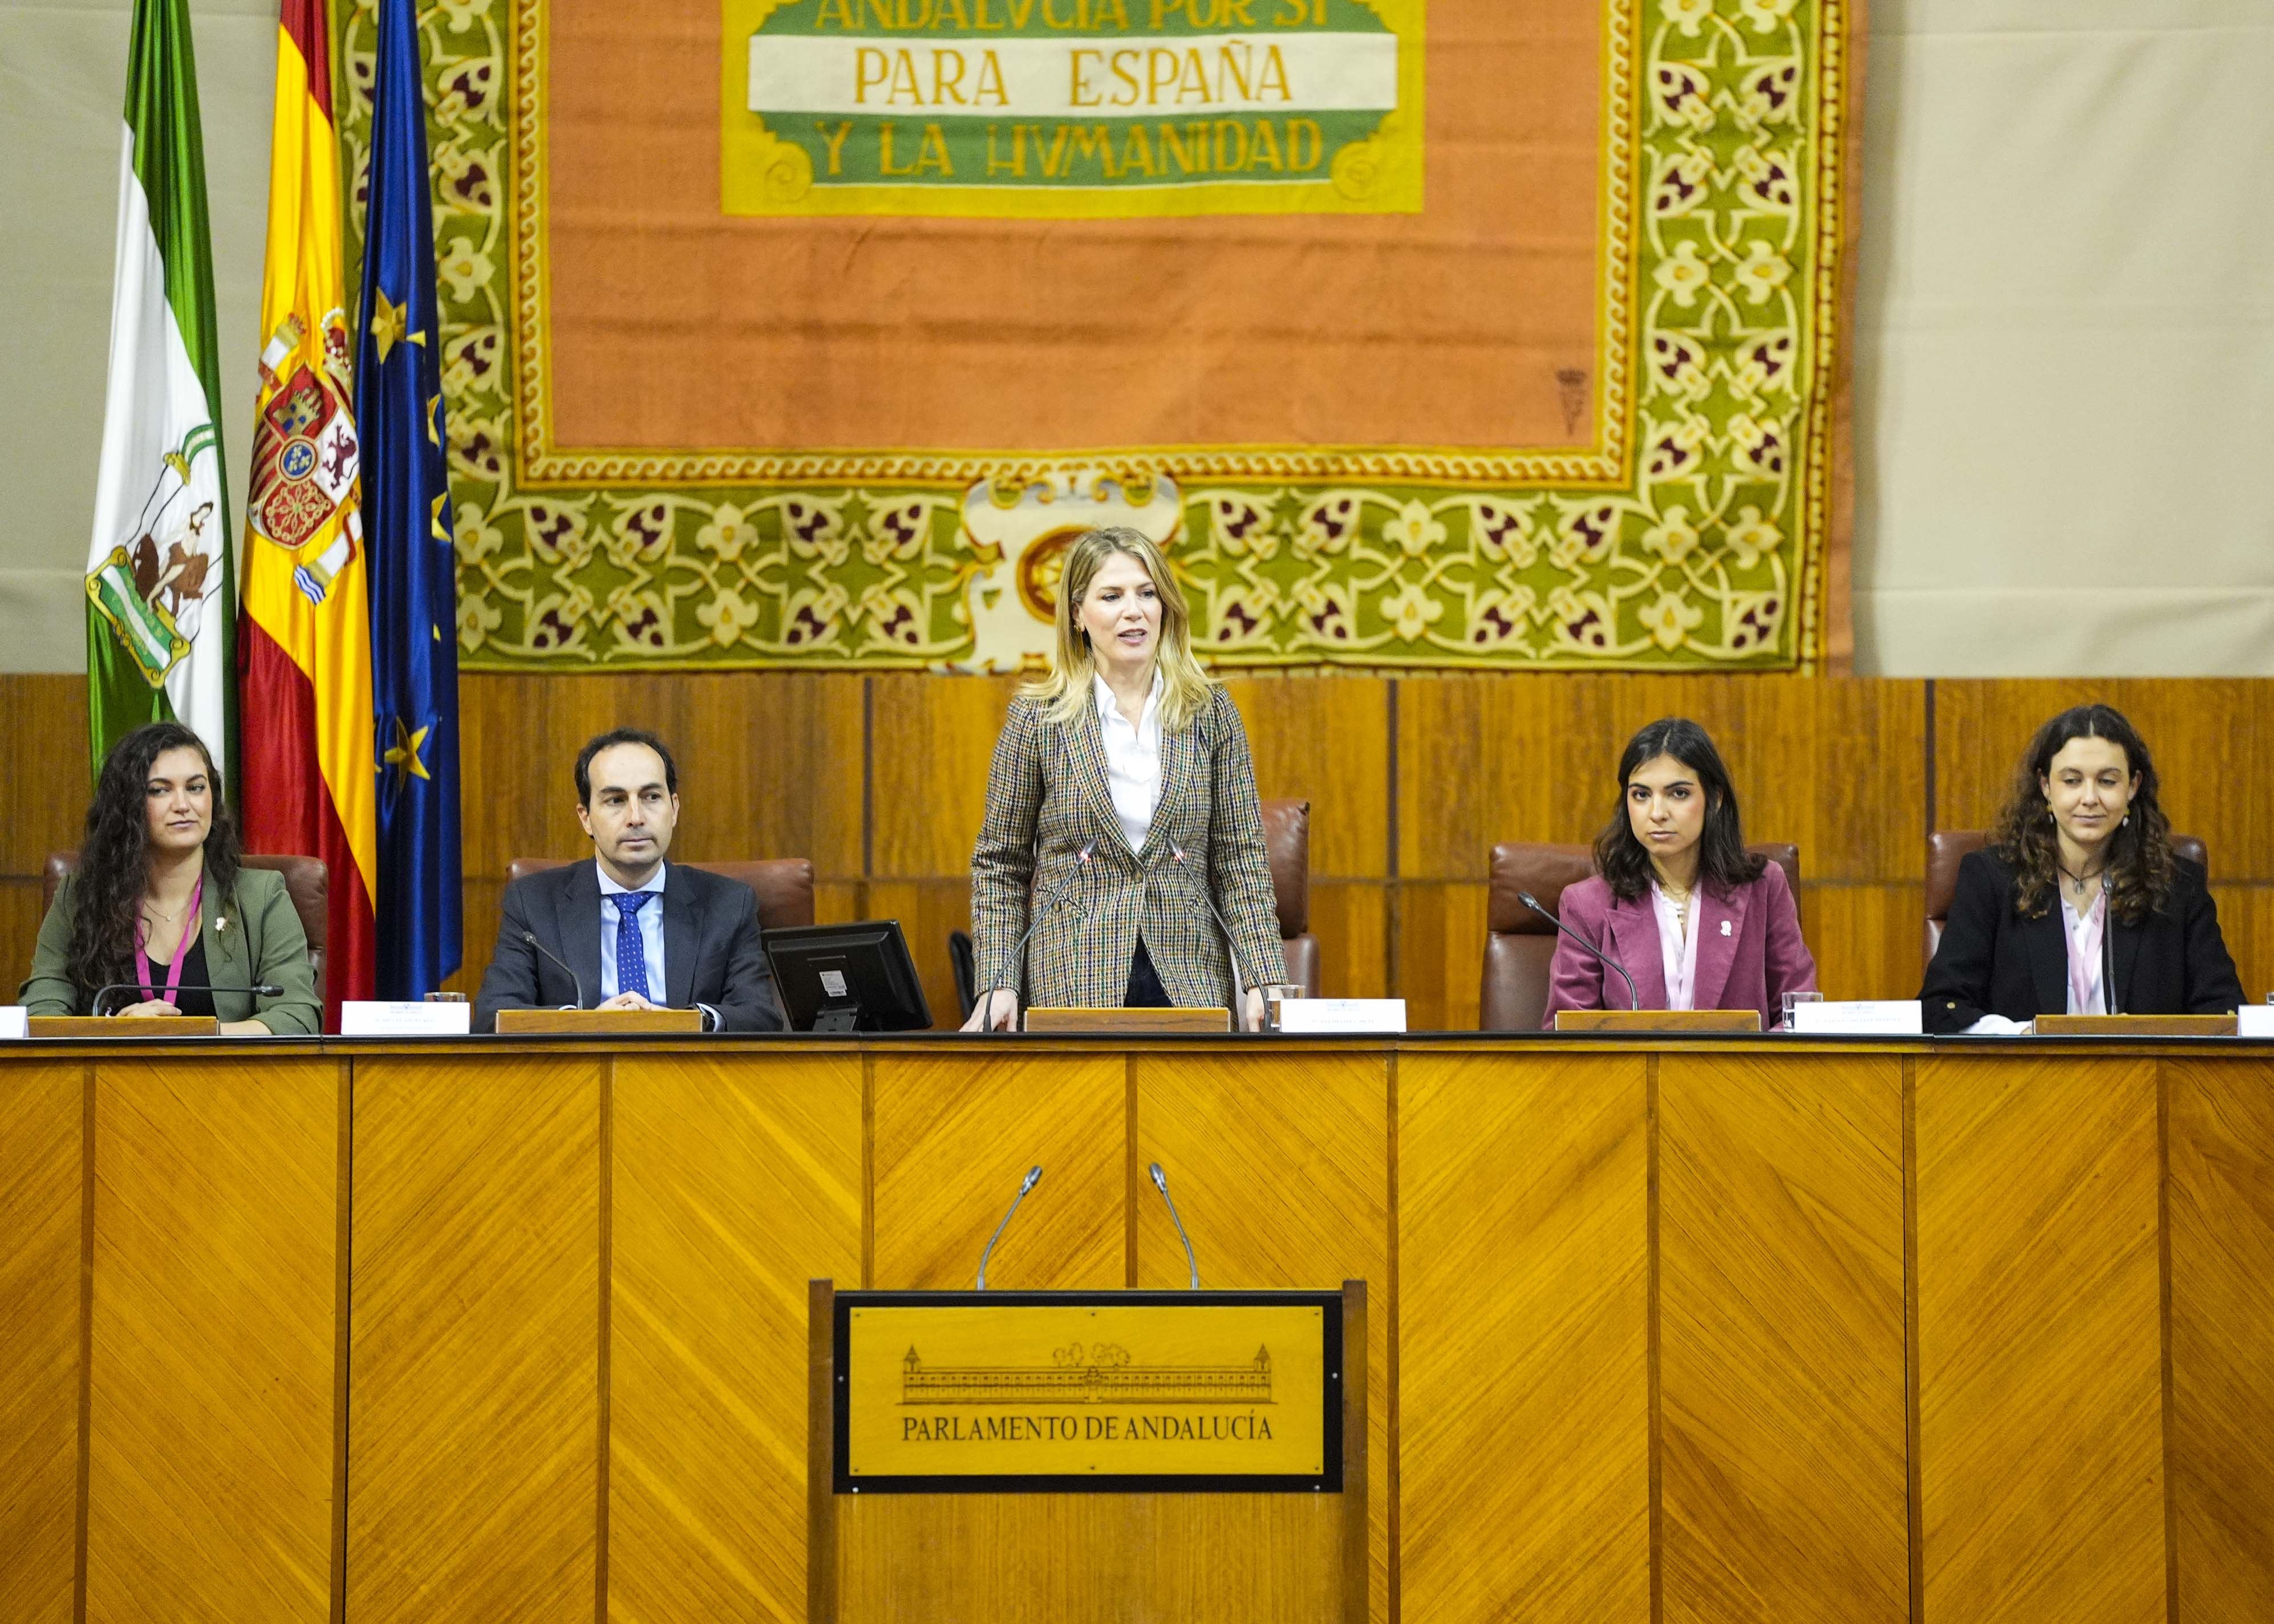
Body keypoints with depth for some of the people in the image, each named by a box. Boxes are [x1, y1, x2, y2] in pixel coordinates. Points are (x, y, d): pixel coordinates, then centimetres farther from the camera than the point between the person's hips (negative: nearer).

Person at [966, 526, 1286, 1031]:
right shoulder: (1037, 718, 0)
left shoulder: (1212, 714, 4)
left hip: (1189, 982, 1)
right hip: (1074, 984, -1)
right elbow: (999, 865, 4)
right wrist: (998, 985, -7)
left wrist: (1263, 981, -6)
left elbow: (1241, 857, 4)